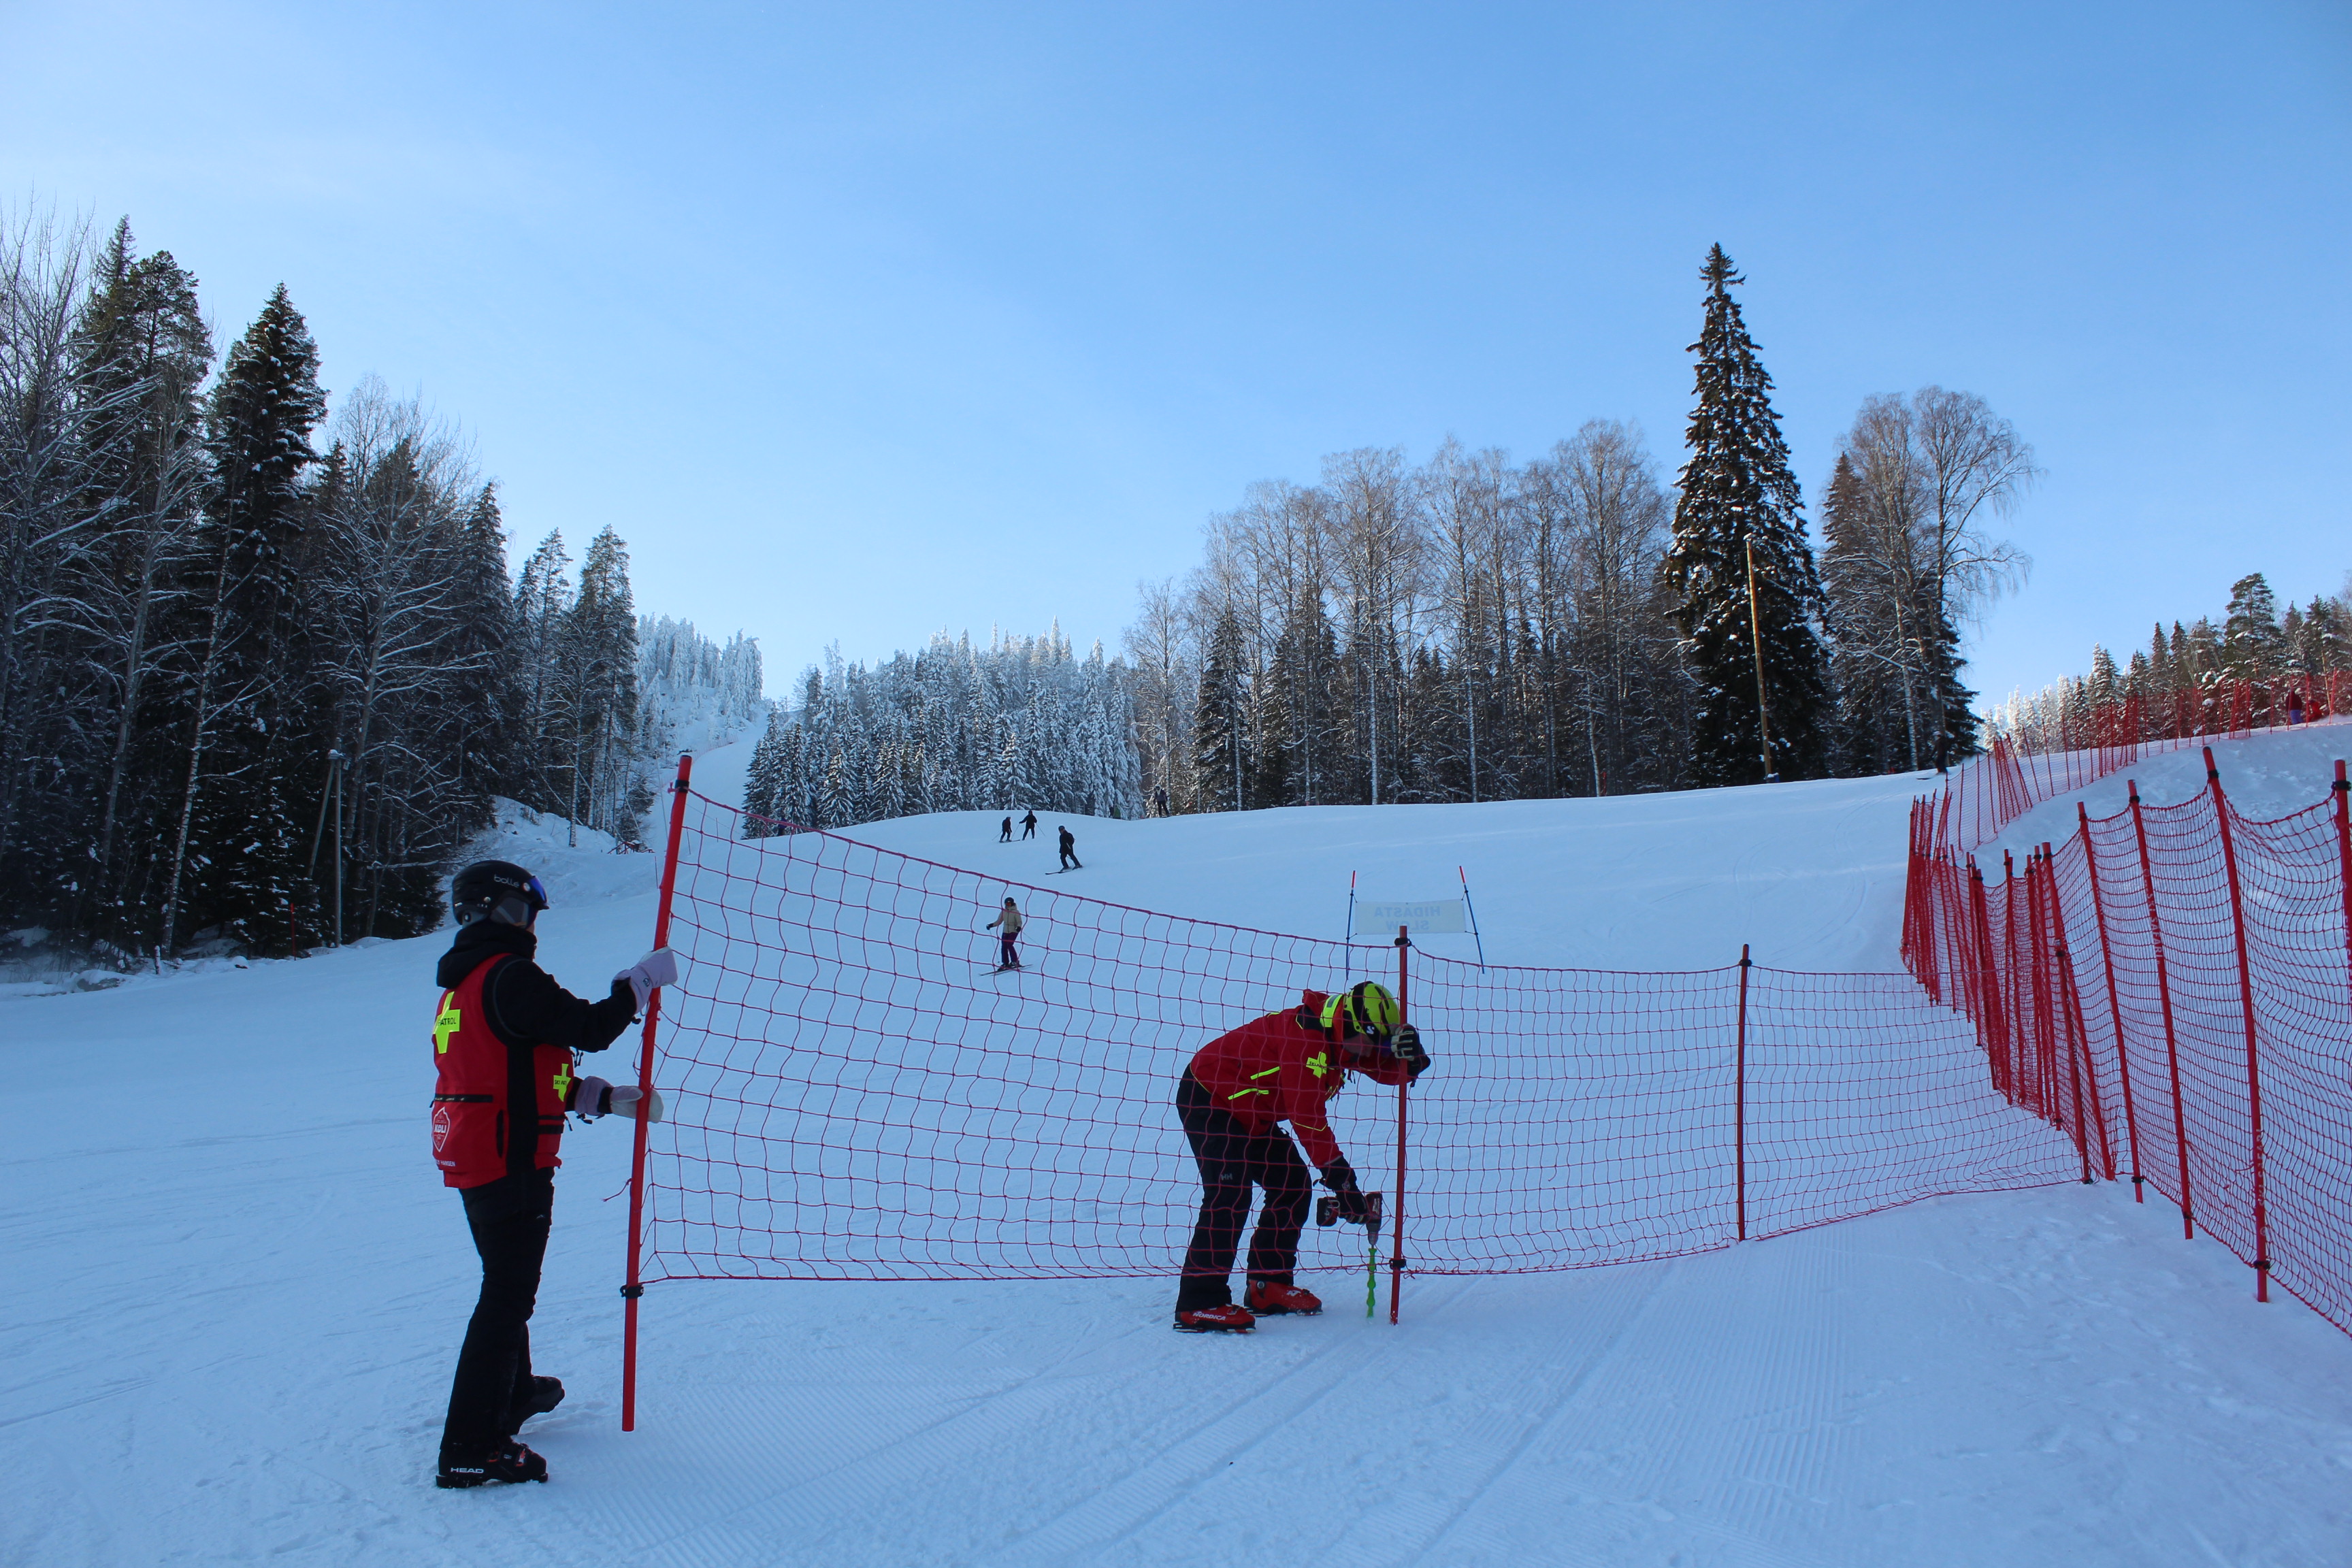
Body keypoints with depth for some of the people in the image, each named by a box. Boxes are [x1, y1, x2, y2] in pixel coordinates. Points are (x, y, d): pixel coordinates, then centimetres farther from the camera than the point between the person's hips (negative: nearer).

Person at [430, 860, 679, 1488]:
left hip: (472, 1159, 10)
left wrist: (611, 1099, 12)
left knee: (507, 1285, 25)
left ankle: (512, 1393, 43)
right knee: (508, 1296, -4)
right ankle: (471, 1448, -1)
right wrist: (641, 980, -4)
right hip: (511, 1162, -10)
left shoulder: (463, 983, 15)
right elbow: (590, 1028, -19)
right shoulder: (510, 977, -17)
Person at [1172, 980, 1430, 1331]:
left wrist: (1408, 1054, -25)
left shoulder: (1338, 1039, 0)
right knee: (1230, 1195, -20)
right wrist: (1342, 1181, -28)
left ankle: (1268, 1287, 13)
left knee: (1293, 1186, 5)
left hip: (1250, 1115, 10)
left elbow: (1389, 1071, 0)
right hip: (1206, 1100, -10)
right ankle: (1199, 1303, -16)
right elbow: (1307, 1119, -30)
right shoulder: (1305, 1040, -29)